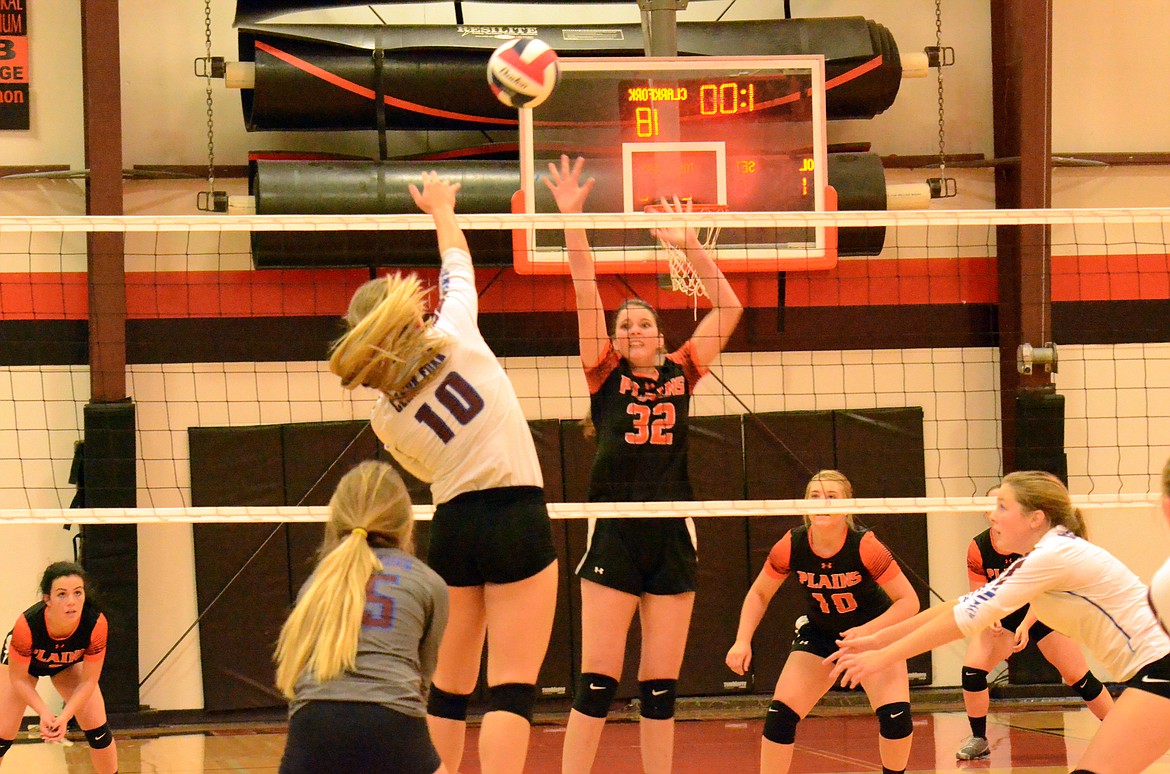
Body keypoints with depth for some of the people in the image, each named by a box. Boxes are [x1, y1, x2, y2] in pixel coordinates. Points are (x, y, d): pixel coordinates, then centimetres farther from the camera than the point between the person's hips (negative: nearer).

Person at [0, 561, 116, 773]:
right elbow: (18, 679, -26)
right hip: (23, 662, -2)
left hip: (70, 663, 2)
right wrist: (44, 713, -38)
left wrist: (64, 717, -35)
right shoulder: (27, 625, -43)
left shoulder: (96, 623, -38)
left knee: (97, 728, -7)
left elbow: (88, 681, -24)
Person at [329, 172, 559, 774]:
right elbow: (458, 265, 13)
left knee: (447, 685, 12)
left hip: (452, 524, 3)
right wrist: (442, 210, 32)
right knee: (512, 684, -7)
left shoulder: (385, 420, 2)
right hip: (517, 519, -3)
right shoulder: (455, 337, -5)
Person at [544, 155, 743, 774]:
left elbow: (728, 308, 10)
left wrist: (688, 244, 4)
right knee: (595, 684, -6)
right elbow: (586, 295, -3)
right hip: (614, 537, -2)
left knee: (660, 687, 6)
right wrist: (572, 219, -10)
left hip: (673, 538, 3)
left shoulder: (681, 373, 11)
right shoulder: (605, 375, 6)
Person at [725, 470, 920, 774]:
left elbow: (909, 601, -21)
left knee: (895, 714, -21)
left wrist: (866, 632, -34)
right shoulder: (791, 546, -20)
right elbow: (759, 594, -3)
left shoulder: (864, 546, -27)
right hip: (819, 633, 2)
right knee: (780, 713, -13)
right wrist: (742, 641, -15)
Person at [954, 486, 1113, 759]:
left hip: (1042, 613, -2)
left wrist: (1025, 626, -36)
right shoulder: (978, 548, -14)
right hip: (1002, 616, 2)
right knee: (972, 668, -16)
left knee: (1078, 676, -6)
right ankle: (978, 740, -1)